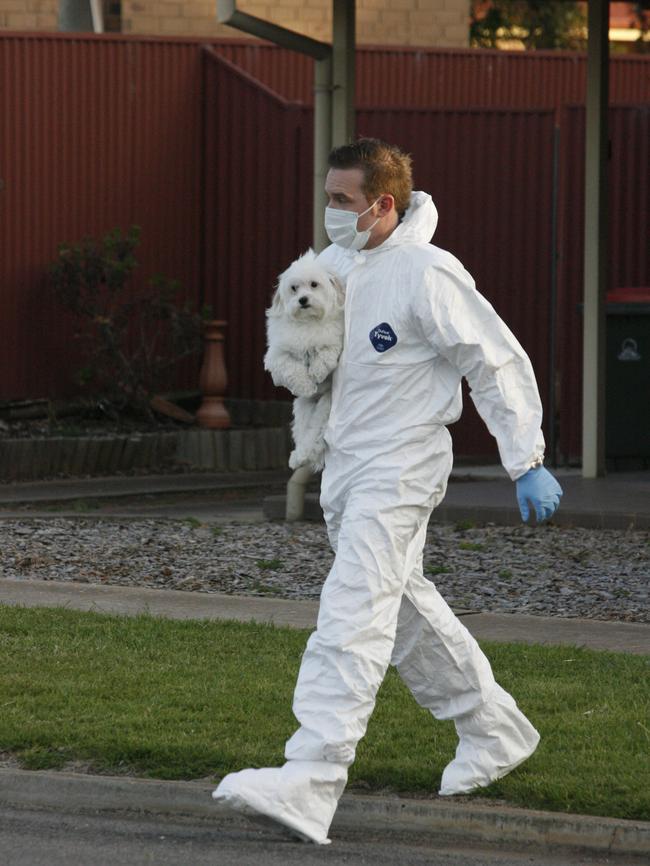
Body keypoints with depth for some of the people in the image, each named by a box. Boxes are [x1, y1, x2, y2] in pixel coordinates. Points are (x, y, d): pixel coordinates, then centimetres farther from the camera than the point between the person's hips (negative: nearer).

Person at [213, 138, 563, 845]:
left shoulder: (427, 275, -17)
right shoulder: (331, 265, 6)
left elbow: (499, 363, -12)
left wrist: (526, 463, -12)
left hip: (400, 468, -9)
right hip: (344, 463, 9)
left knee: (352, 615, -18)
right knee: (405, 607, 19)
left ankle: (310, 783, -27)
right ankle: (492, 729, 37)